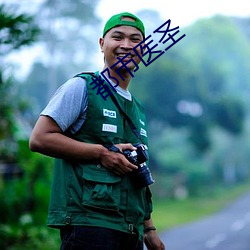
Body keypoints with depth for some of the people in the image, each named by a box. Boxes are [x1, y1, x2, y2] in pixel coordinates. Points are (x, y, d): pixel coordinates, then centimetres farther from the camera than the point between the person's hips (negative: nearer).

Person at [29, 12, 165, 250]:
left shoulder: (138, 110, 22)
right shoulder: (82, 87, -1)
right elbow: (39, 139, -10)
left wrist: (148, 229, 19)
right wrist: (102, 152, -13)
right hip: (88, 223, -7)